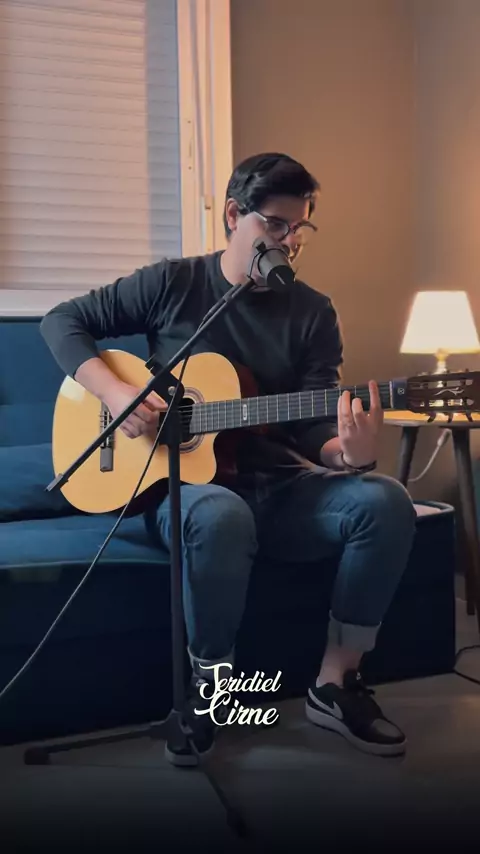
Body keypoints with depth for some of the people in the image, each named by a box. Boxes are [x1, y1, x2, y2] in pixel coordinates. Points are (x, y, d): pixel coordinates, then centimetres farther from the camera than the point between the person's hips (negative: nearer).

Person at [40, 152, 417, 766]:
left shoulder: (313, 313, 4)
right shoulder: (172, 284, 0)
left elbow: (312, 429, -4)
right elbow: (63, 321, 4)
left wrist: (352, 454, -28)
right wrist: (114, 392, -13)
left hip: (276, 487, 3)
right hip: (185, 483, -3)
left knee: (386, 501, -24)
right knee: (223, 516, -39)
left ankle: (335, 683, -9)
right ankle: (208, 687, -13)